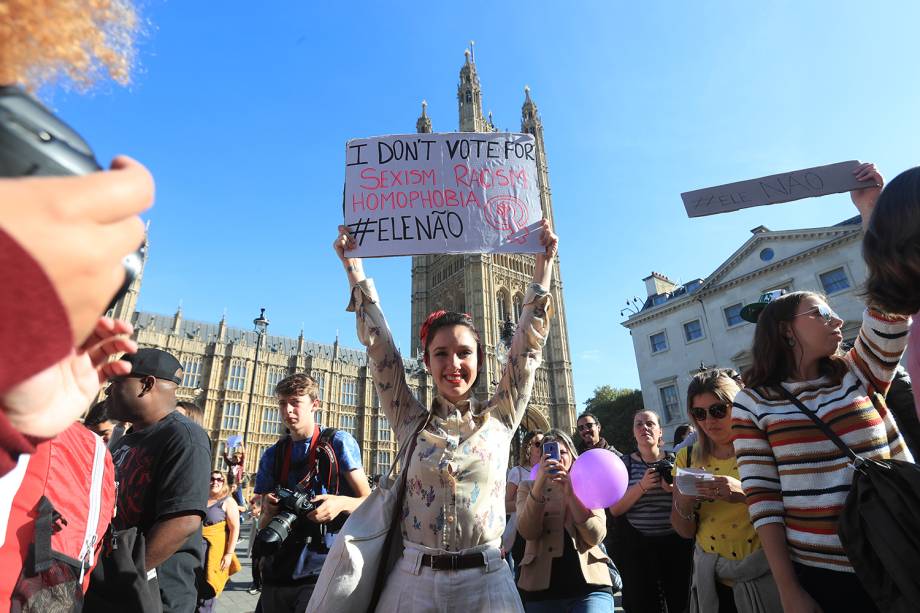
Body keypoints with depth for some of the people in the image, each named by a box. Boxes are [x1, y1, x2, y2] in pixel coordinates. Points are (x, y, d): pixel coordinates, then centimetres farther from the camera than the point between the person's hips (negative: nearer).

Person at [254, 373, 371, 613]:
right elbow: (263, 525, 13)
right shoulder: (272, 455, 9)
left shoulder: (339, 442, -4)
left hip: (321, 568, -4)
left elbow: (368, 502, -4)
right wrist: (269, 512, -10)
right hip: (277, 569, 5)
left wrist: (341, 503, -25)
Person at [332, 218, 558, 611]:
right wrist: (355, 270, -2)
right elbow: (380, 346, -1)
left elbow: (528, 345, -2)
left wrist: (543, 265, -3)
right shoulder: (411, 423, 1)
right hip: (414, 580, 1)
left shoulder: (499, 419, 0)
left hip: (485, 581, 0)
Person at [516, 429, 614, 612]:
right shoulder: (528, 487, 6)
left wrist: (570, 493, -16)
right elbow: (528, 532, -11)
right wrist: (540, 482, -20)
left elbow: (596, 537, -6)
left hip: (589, 585, 0)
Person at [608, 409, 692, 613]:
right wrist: (642, 486, -17)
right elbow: (615, 509, -5)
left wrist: (676, 490, -12)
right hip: (637, 545, -1)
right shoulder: (624, 463, 1)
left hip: (676, 543, 1)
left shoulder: (674, 460, 5)